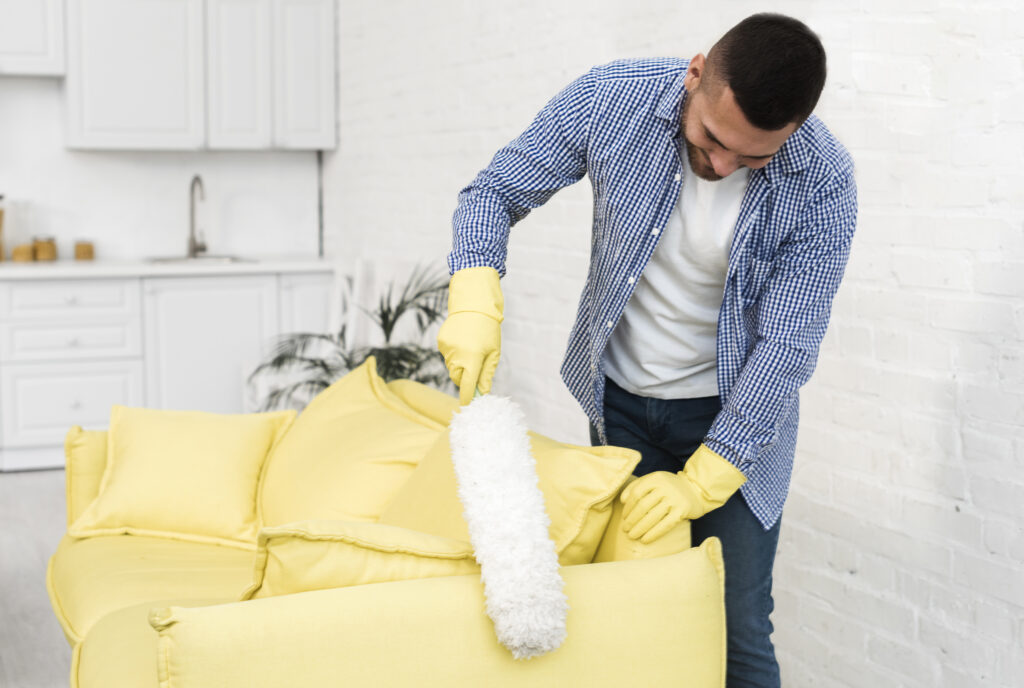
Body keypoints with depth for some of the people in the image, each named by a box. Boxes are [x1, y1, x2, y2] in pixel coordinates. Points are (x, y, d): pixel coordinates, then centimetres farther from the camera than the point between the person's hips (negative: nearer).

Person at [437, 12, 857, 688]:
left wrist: (703, 479, -25)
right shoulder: (612, 99, -19)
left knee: (737, 632, -1)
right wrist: (476, 304, -24)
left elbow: (786, 346, -21)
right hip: (620, 399, 2)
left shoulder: (822, 184, -23)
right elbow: (494, 193, -7)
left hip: (734, 413, -2)